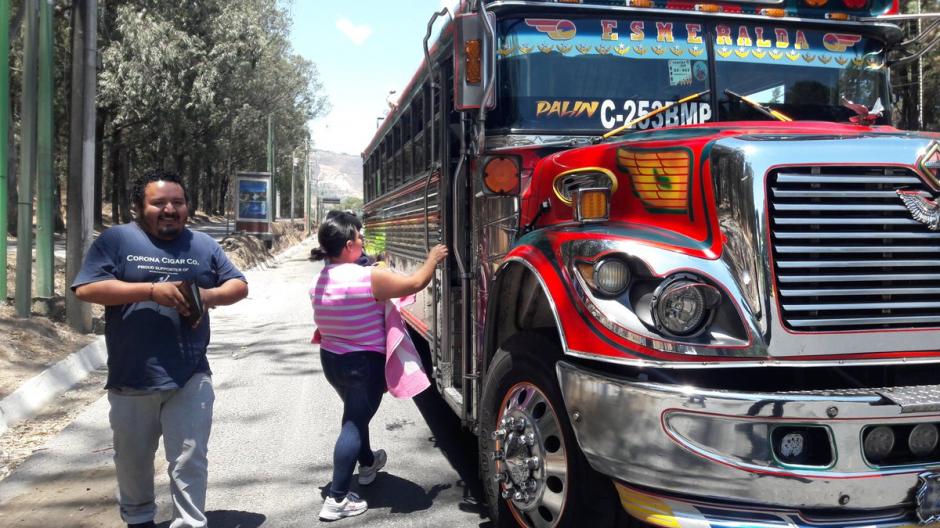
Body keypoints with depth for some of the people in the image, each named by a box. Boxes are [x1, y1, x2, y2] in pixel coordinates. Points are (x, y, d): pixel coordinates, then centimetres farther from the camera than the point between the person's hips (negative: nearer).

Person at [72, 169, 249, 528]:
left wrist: (210, 295, -13)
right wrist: (152, 290, -21)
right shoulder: (116, 239, -3)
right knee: (133, 461, 19)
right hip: (131, 379, 0)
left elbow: (239, 286, 10)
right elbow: (86, 289, -13)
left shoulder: (203, 244, 6)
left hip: (190, 378, 0)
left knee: (189, 462, 2)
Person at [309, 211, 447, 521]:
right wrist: (433, 259, 2)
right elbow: (416, 283, -15)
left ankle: (368, 464, 49)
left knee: (356, 413, 27)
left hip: (331, 360, 8)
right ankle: (336, 500, 1)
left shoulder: (319, 281, 0)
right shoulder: (370, 278, -22)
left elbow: (326, 323, 10)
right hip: (365, 363, -8)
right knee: (354, 424, -1)